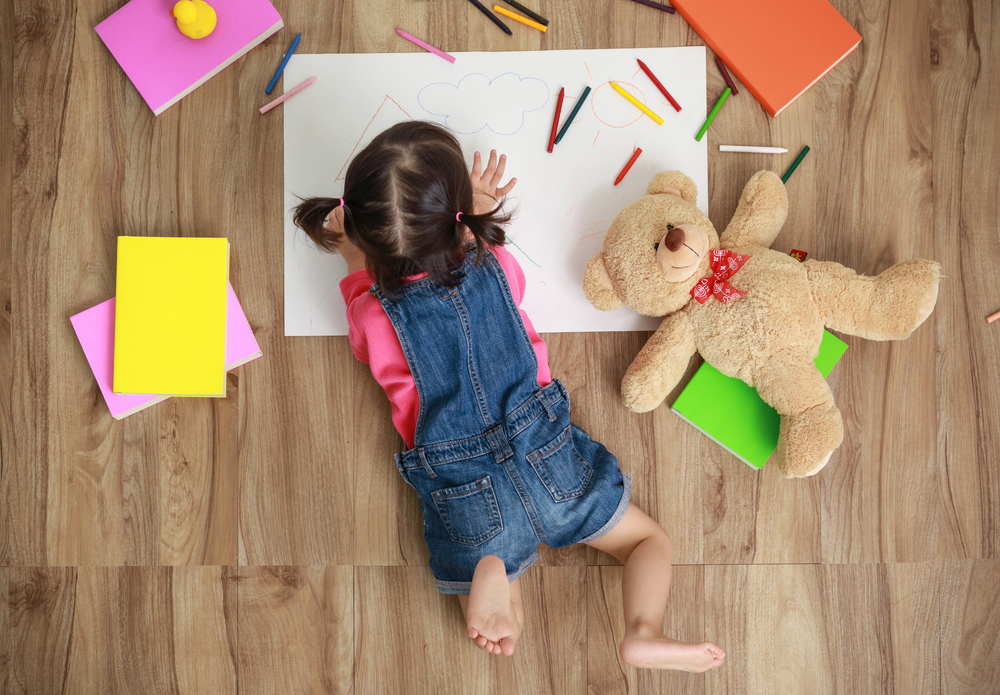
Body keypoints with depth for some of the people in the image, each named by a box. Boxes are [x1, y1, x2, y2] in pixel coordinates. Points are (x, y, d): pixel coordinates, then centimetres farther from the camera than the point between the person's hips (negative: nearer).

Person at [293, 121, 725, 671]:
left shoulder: (374, 316, -10)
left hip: (465, 497, 0)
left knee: (494, 639, 18)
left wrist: (353, 260, 18)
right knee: (650, 539, 21)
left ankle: (490, 573, -17)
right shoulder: (494, 265, -6)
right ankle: (644, 634, -9)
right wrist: (474, 221, 26)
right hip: (548, 461, 1)